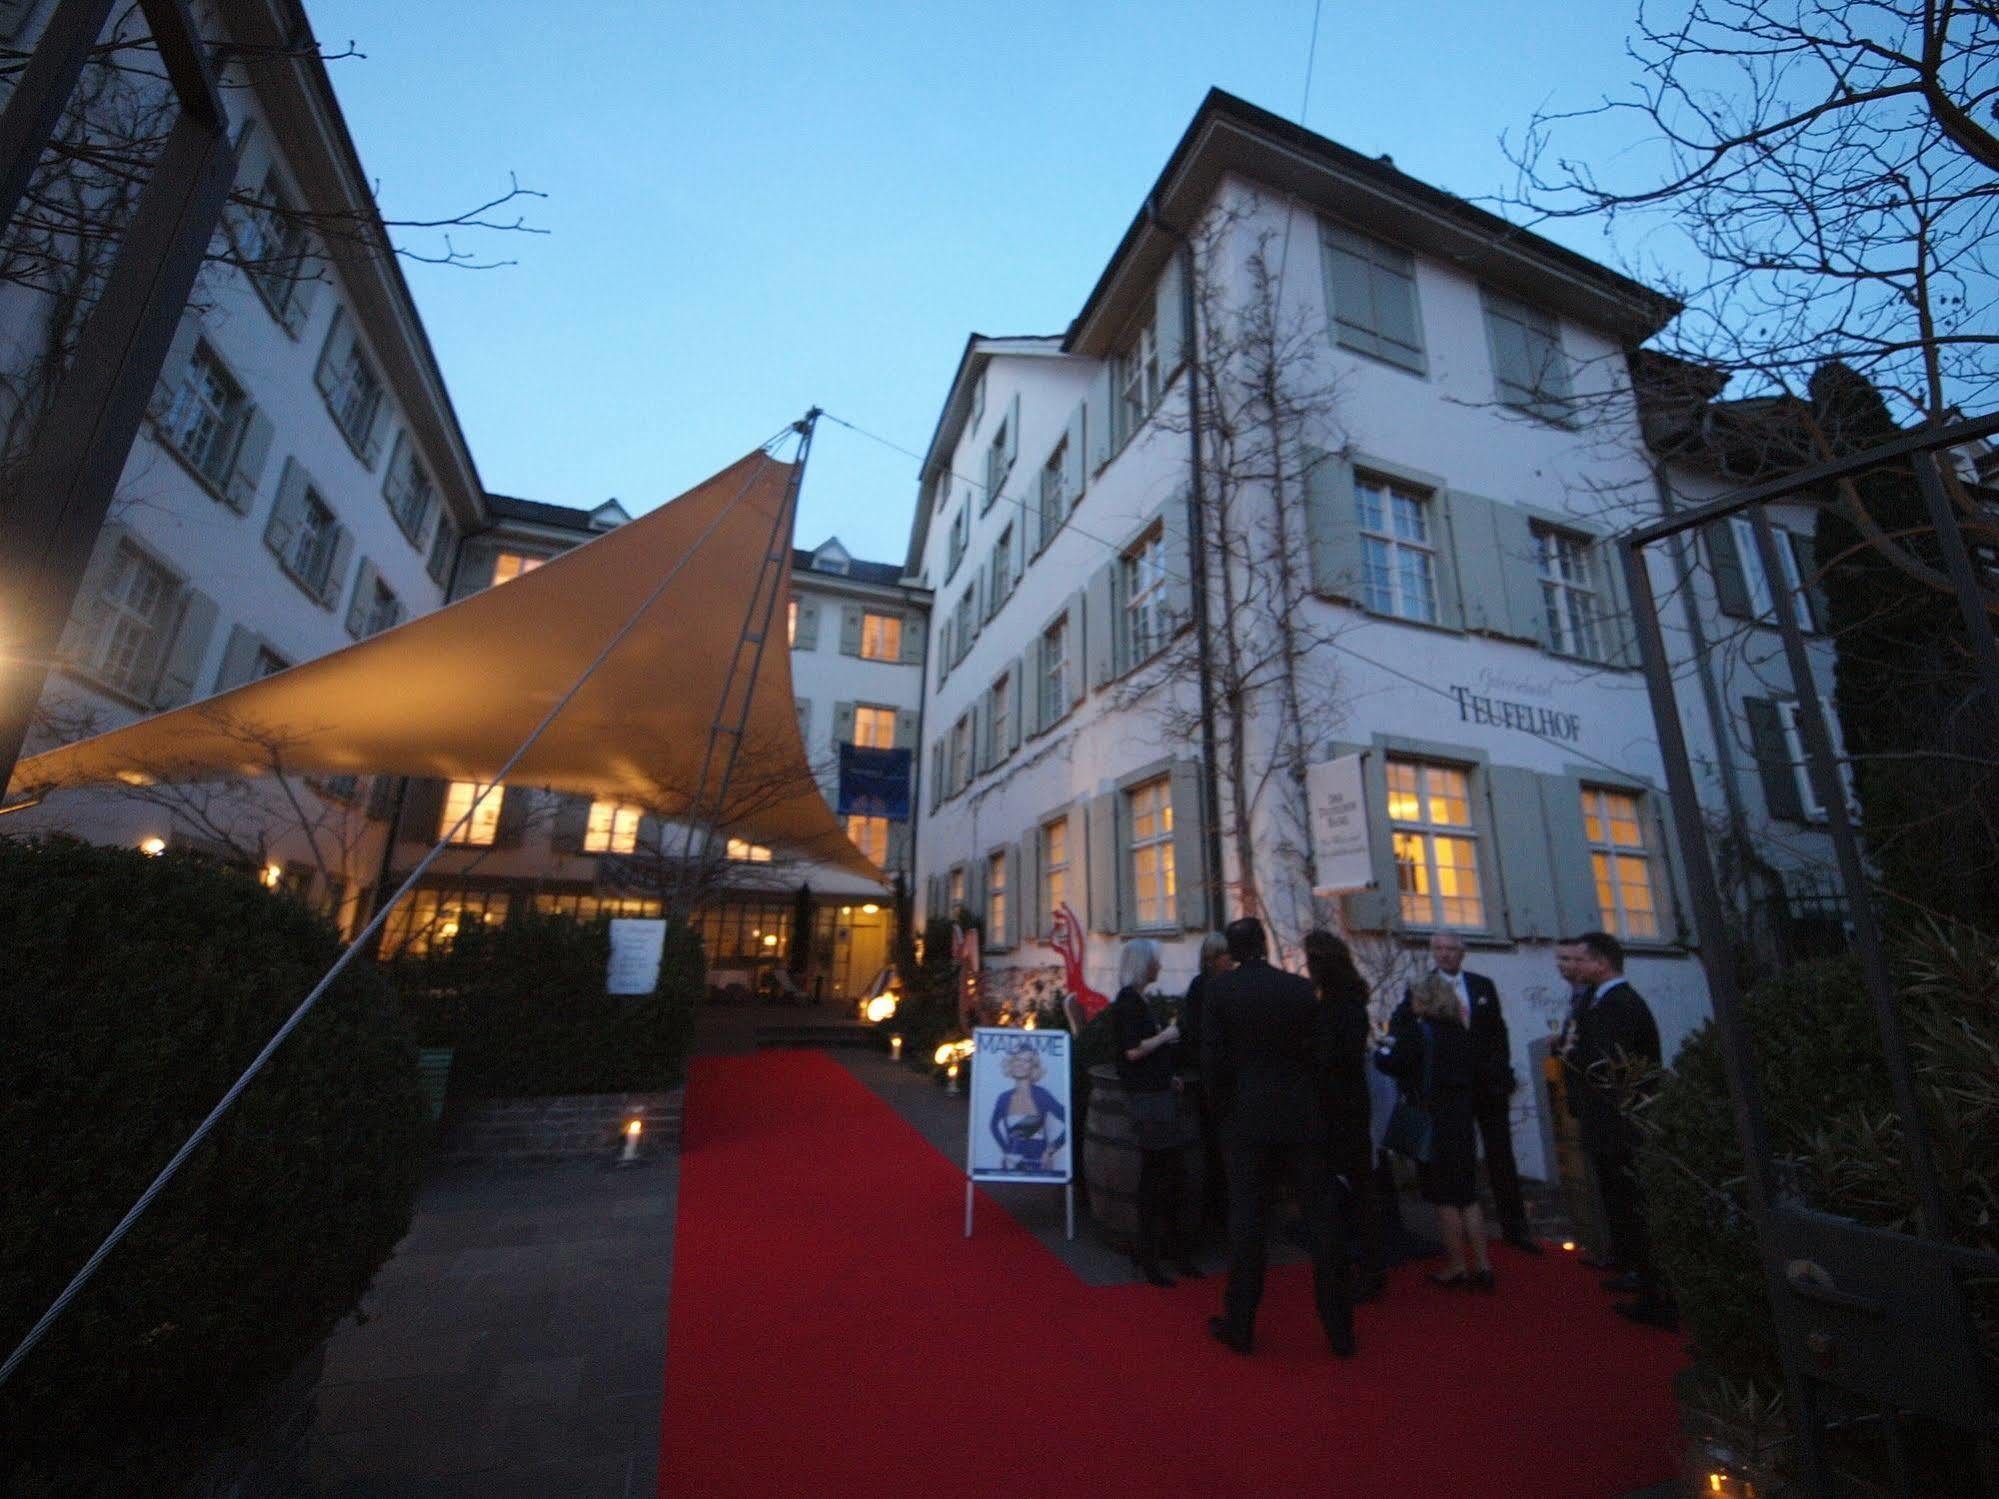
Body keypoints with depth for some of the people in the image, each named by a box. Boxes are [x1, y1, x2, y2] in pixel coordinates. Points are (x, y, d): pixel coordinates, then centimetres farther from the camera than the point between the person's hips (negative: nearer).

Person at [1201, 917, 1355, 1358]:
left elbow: (1212, 1058, -9)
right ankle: (1339, 1329, 24)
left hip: (1247, 1120, -1)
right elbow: (1323, 1053, -1)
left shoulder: (1220, 989, -8)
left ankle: (1240, 1326, 20)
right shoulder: (1301, 988, -4)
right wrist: (1312, 1101, 12)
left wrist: (1225, 1108, 5)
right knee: (1322, 1218, 12)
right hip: (1304, 1118, 2)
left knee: (1247, 1221, 8)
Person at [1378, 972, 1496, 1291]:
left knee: (1444, 1198, 5)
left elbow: (1392, 1064, -21)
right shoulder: (1461, 1032, 5)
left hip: (1432, 1123, -7)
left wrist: (1379, 1051, -2)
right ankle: (1482, 1265, 20)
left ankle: (1456, 1267, 13)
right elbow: (1477, 1076, 10)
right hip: (1461, 1121, 7)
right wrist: (1468, 1107, 19)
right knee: (1467, 1195, 15)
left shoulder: (1417, 1030, -16)